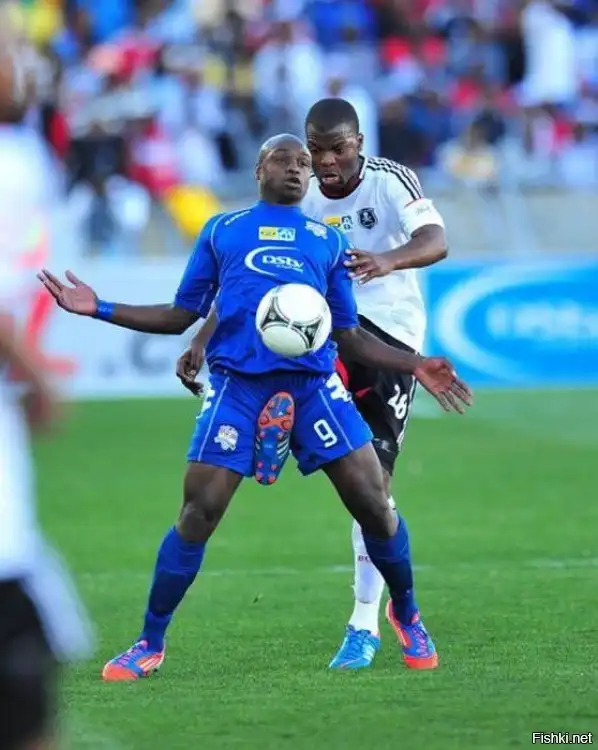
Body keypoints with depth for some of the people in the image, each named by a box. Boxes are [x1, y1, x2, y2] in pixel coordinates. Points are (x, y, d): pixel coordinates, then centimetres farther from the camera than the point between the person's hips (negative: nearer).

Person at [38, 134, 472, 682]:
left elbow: (349, 335, 20)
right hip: (238, 385, -1)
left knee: (374, 503, -7)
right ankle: (150, 645, 5)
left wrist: (415, 365, 9)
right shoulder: (221, 230, 18)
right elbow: (181, 316, 18)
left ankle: (407, 616, 19)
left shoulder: (329, 241, 20)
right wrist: (100, 309, 9)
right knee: (197, 515, -10)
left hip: (313, 383, 1)